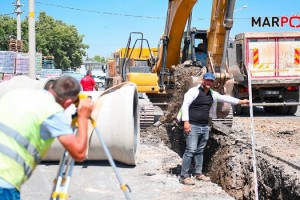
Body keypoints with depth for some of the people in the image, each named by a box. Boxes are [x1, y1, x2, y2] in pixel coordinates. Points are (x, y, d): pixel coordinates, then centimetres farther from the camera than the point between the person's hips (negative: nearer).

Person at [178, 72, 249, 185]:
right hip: (192, 126, -7)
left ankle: (198, 173, 26)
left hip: (205, 127, 7)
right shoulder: (194, 91, -8)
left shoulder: (213, 94, 14)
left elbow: (225, 98, 24)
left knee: (200, 151, 15)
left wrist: (240, 101, 28)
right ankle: (184, 176, -6)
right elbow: (185, 105, -13)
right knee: (190, 150, -11)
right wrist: (186, 122, -19)